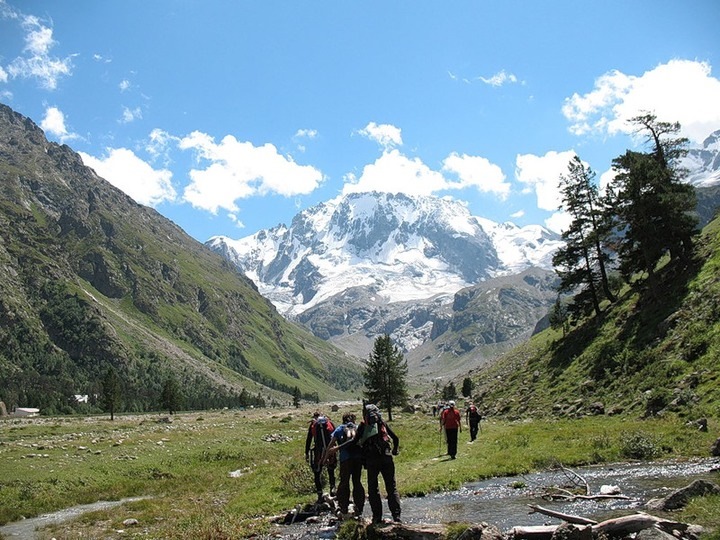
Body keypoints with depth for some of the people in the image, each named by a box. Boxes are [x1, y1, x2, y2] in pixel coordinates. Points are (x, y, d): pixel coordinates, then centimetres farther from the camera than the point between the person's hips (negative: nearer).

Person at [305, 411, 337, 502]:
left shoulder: (312, 424, 10)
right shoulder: (329, 422, 12)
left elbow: (308, 440, 7)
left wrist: (307, 453, 11)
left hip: (318, 451, -1)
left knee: (317, 473, 8)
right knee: (331, 469, 24)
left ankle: (320, 495, 4)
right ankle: (332, 487, 7)